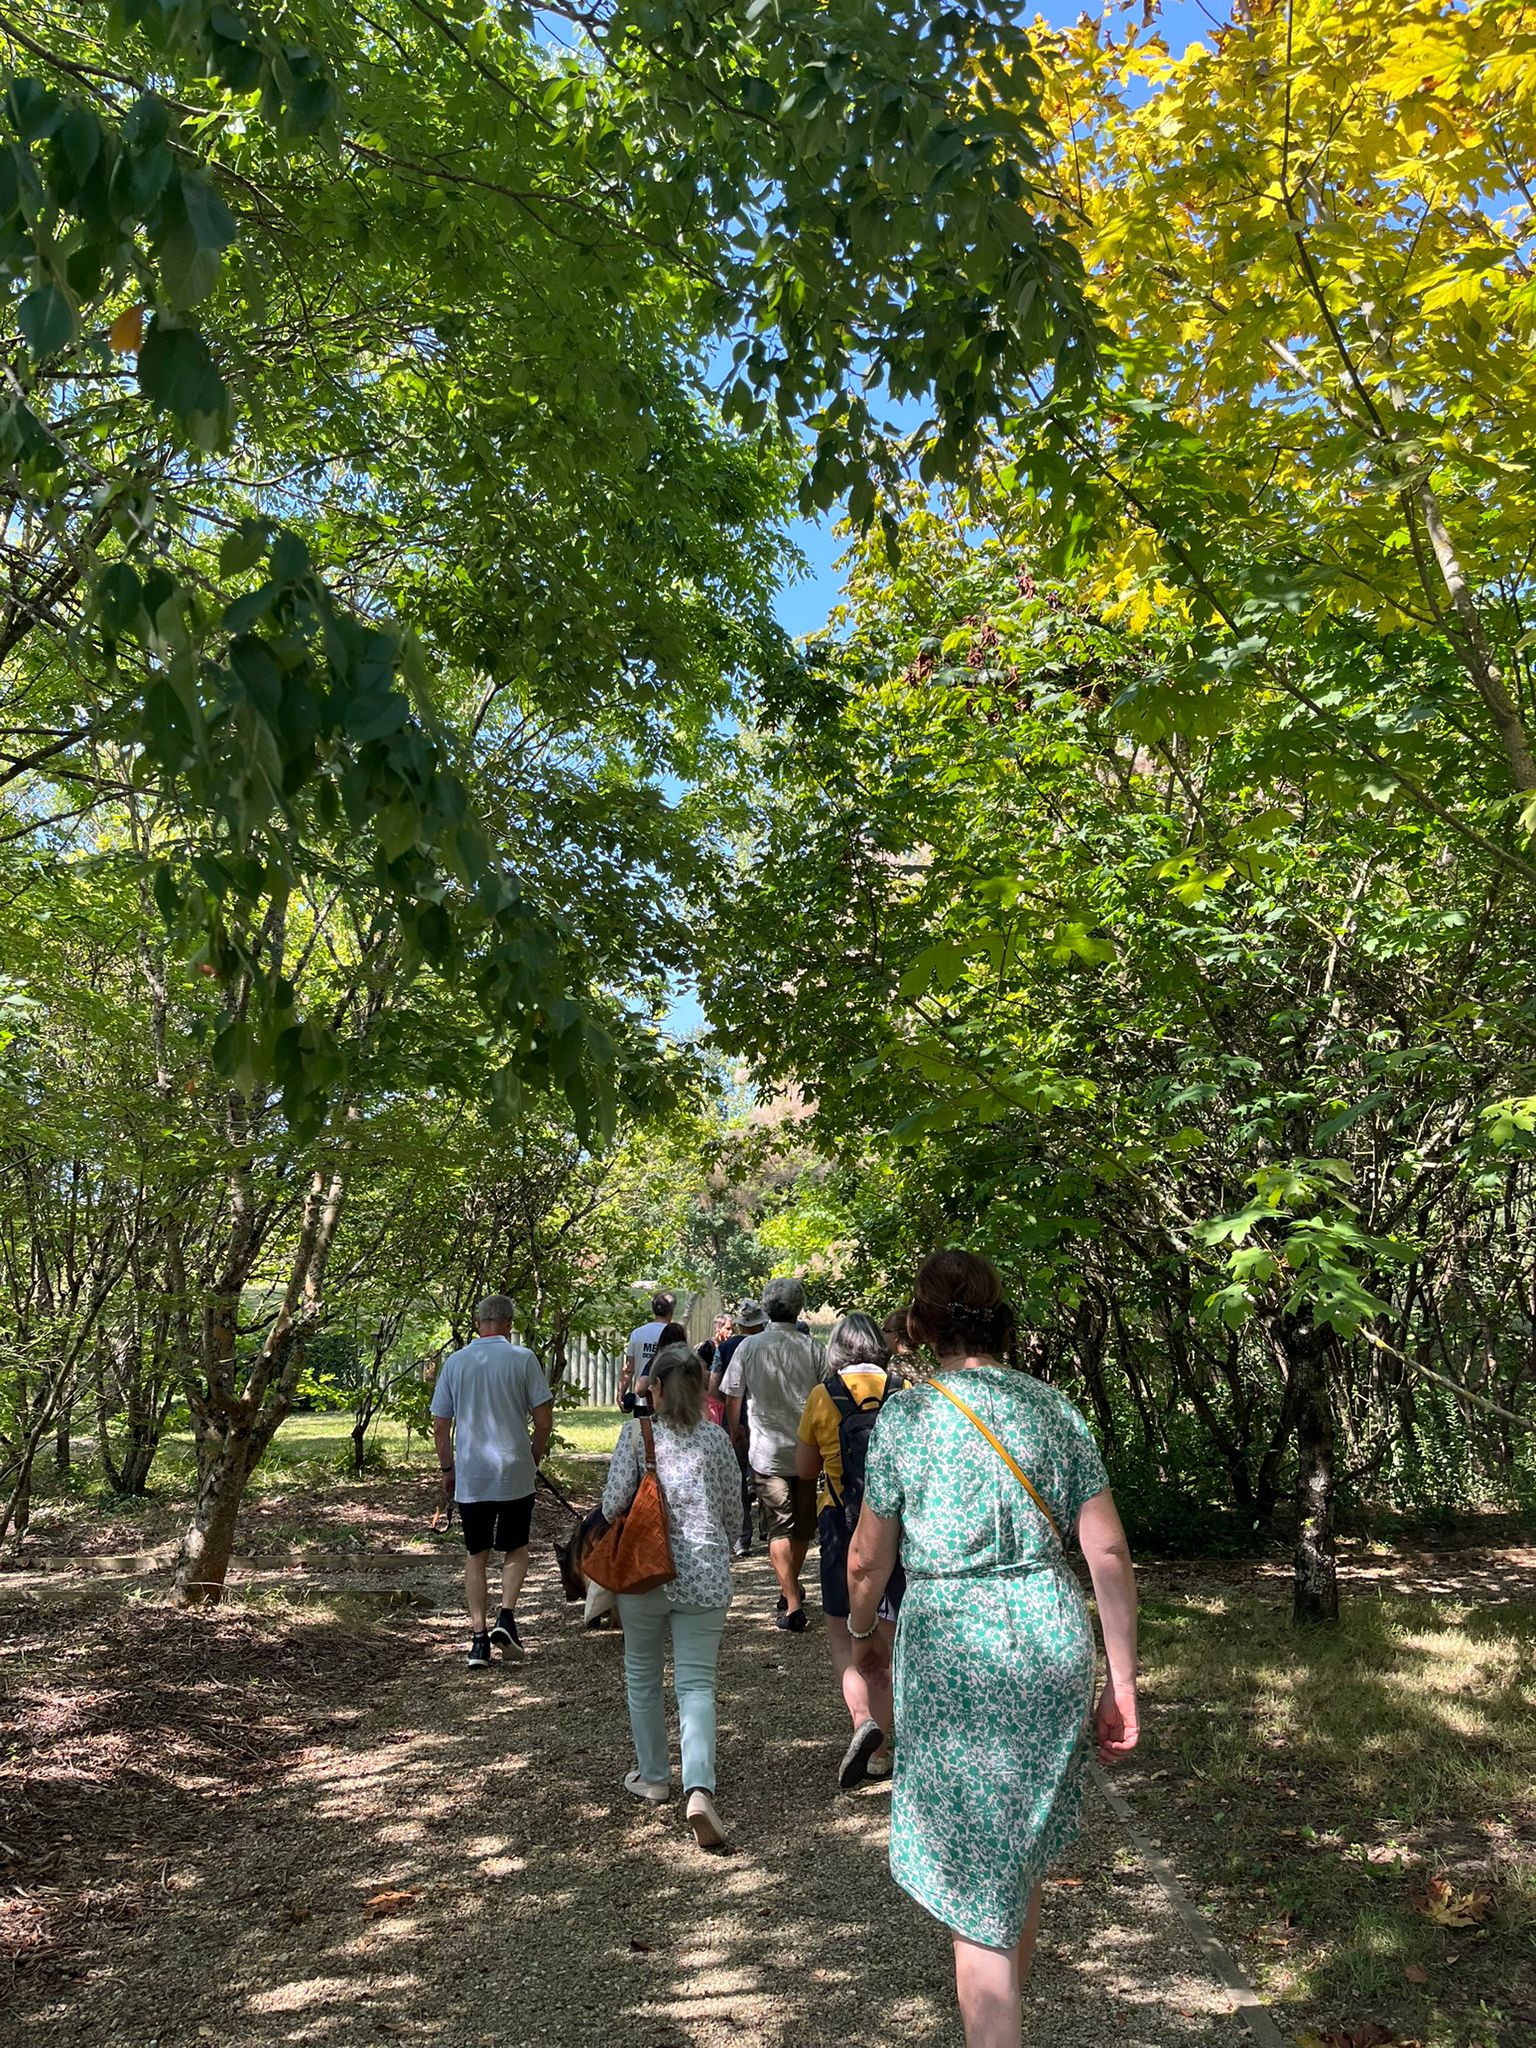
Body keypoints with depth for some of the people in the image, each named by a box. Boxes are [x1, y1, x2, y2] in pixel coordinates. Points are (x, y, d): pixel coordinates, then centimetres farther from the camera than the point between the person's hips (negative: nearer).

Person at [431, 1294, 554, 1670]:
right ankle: (507, 1615, -3)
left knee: (476, 1555, 12)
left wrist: (447, 1470, 17)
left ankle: (478, 1636, 8)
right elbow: (544, 1419, -5)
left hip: (470, 1477, 2)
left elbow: (440, 1426, 5)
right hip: (515, 1474, -2)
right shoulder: (523, 1358, -4)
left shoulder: (455, 1362, 3)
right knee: (516, 1549, 15)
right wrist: (535, 1458, 11)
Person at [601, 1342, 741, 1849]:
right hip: (705, 1574, 1)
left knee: (642, 1673, 20)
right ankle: (699, 1789, -15)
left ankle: (653, 1776, 31)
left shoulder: (637, 1431, -7)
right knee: (697, 1682, 3)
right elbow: (731, 1513, 7)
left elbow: (613, 1504, -10)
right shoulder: (716, 1438, 0)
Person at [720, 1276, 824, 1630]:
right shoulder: (812, 1348, -4)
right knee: (803, 1526, 18)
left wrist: (735, 1432, 19)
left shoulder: (748, 1347, -5)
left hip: (767, 1452, -1)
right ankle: (792, 1587, 35)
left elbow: (732, 1400, 1)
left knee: (780, 1528, 3)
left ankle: (792, 1607, -3)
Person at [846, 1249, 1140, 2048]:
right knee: (1021, 1856, 26)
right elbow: (1109, 1552, -1)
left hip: (954, 1653, -5)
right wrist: (1121, 1682, 6)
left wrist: (862, 1631, 19)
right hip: (1052, 1644, 5)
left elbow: (867, 1561, -1)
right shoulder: (1054, 1408, 1)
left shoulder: (905, 1416, -8)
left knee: (978, 1889, 7)